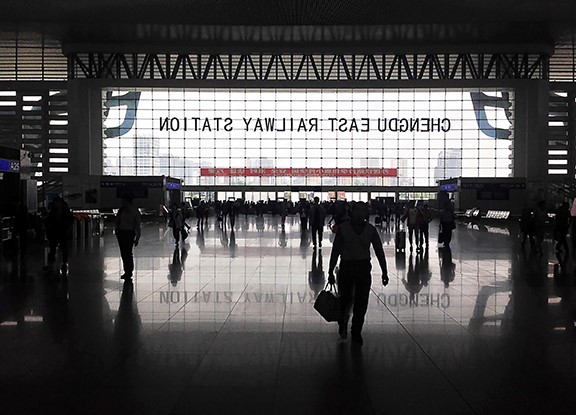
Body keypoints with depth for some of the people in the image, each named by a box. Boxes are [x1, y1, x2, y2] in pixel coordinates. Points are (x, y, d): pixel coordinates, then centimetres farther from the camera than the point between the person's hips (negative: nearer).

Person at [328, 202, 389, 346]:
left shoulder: (371, 230, 1)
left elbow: (379, 251, 5)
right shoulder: (343, 228, -4)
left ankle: (356, 333, 17)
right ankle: (342, 325, 32)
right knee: (345, 299, 1)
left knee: (361, 303, 2)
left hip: (364, 268, 1)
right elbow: (335, 251, 0)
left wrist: (384, 272, 2)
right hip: (346, 266, -1)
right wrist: (331, 271, -1)